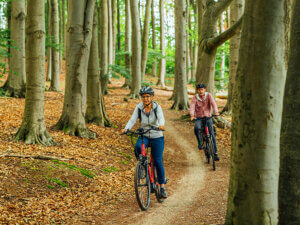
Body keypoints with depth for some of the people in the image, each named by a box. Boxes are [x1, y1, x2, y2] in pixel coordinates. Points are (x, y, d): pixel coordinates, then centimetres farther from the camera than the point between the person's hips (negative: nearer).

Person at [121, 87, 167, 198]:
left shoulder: (157, 107, -11)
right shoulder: (139, 107, -6)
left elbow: (161, 118, -28)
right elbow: (133, 119, -16)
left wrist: (161, 125, -51)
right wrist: (126, 128, -36)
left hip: (157, 137, -1)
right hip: (144, 135, 1)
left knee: (158, 161, -5)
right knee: (138, 147, -33)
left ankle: (162, 186, 9)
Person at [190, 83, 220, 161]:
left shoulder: (209, 95, -3)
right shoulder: (195, 98, -4)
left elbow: (213, 103, -19)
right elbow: (192, 106, -18)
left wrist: (216, 112, -38)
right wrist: (192, 115, -38)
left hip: (208, 117, 0)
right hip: (199, 118, 0)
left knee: (212, 135, -10)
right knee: (196, 128, -33)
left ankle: (215, 153, -4)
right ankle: (200, 143, -9)